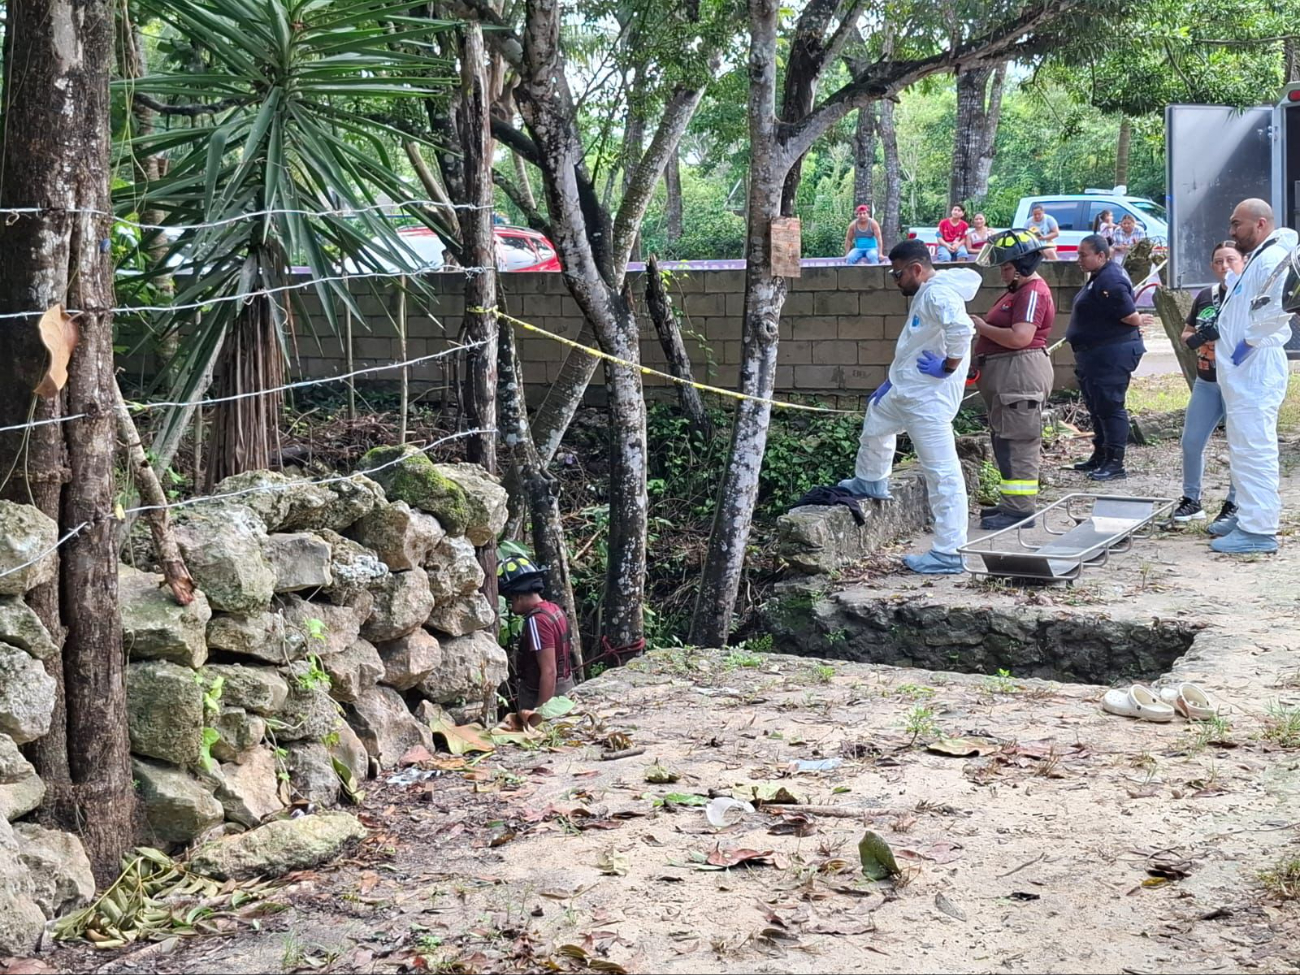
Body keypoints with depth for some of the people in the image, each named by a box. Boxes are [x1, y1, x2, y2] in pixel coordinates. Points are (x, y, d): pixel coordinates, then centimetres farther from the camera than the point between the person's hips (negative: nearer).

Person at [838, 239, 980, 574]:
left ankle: (948, 554, -7)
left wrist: (949, 367, -25)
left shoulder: (938, 294, -20)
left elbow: (961, 328, -38)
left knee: (942, 473, -8)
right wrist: (894, 380, 24)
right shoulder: (923, 295, 14)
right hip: (905, 392, 12)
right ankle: (870, 482, 58)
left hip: (929, 399, -12)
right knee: (875, 415, 35)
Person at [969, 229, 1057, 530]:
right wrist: (982, 327, 9)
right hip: (1006, 374, 11)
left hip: (1021, 373, -11)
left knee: (1017, 442, -9)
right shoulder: (1018, 291, 19)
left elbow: (1020, 337, -26)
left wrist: (982, 327, -15)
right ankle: (1012, 504, 24)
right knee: (1005, 440, 16)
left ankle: (1020, 509, -6)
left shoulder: (1034, 293, -15)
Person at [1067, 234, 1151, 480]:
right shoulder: (1099, 277, 13)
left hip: (1112, 355, -11)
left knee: (1109, 406, -8)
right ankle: (1100, 456, 27)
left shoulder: (1109, 281, -22)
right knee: (1096, 406, 17)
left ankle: (1115, 463, -6)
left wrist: (1138, 321, -3)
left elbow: (1130, 316, -21)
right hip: (1095, 354, 11)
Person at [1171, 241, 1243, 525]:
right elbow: (1186, 334, 18)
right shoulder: (1206, 296, 10)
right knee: (1191, 441, 6)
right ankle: (1191, 500, 20)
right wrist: (1195, 338, -6)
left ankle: (1234, 505, 12)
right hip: (1206, 383, 6)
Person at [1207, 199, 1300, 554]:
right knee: (1244, 448, 18)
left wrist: (1250, 339, -23)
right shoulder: (1256, 260, 20)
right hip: (1242, 372, 11)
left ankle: (1259, 530, -10)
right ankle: (1248, 515, 28)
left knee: (1253, 448, -11)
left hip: (1255, 371, -11)